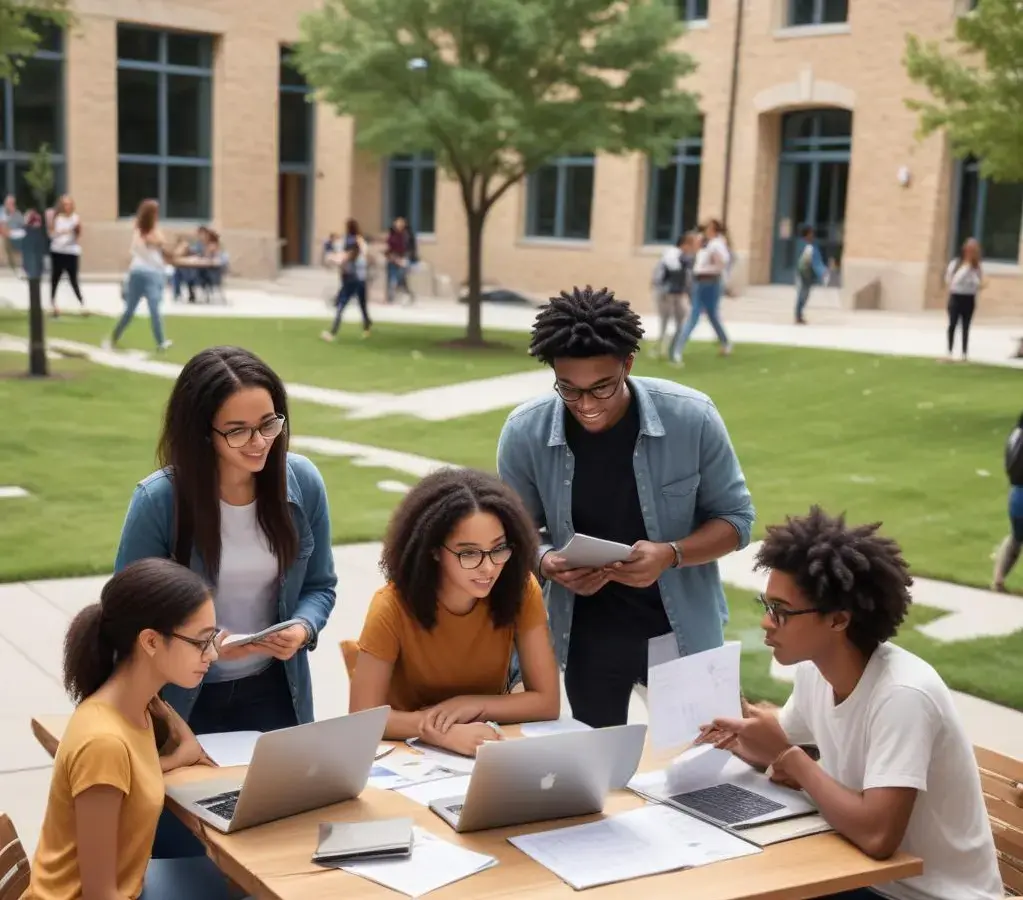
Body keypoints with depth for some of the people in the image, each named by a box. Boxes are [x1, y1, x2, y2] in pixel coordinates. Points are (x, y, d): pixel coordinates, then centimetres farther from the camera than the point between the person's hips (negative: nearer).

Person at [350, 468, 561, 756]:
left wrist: (473, 705, -22)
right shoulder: (394, 604, -19)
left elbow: (548, 702, -9)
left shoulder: (521, 590, -13)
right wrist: (442, 732, -33)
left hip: (486, 750, 2)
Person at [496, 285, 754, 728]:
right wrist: (548, 563, -24)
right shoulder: (525, 433, -15)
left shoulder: (691, 418, -18)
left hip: (681, 626, -1)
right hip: (588, 631, 1)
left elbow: (735, 518, -7)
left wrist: (671, 555, -25)